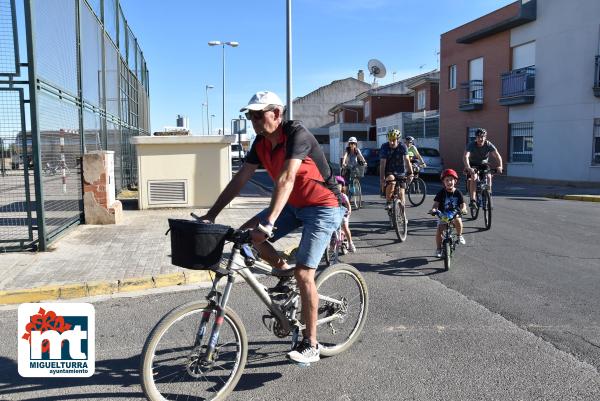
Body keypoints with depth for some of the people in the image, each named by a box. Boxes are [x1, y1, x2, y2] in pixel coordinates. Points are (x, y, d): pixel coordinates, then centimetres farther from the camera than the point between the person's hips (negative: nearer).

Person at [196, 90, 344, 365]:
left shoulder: (297, 135, -24)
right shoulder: (261, 142, -1)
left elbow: (286, 179, -36)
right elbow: (240, 179, -2)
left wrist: (269, 223, -46)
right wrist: (211, 215, -7)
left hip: (323, 207, -7)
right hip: (293, 205, 8)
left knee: (303, 273, -14)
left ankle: (310, 345, -1)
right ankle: (284, 273, 15)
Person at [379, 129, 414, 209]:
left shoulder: (402, 147, -10)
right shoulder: (384, 147, -14)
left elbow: (407, 160, -20)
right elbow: (382, 164, -20)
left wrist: (410, 173, -33)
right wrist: (382, 178, -29)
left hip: (400, 172, 2)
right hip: (389, 172, -2)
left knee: (401, 193, -4)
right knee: (391, 182, -34)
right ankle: (388, 202, -18)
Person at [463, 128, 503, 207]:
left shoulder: (489, 145, -18)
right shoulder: (471, 145, -23)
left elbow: (497, 156, -27)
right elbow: (465, 157, -38)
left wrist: (500, 166, -46)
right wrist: (468, 168, -56)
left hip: (483, 164, 2)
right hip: (473, 165, -2)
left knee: (488, 176, -24)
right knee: (474, 177, -29)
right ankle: (472, 200, -28)